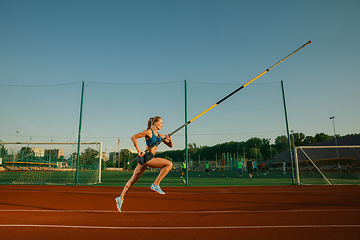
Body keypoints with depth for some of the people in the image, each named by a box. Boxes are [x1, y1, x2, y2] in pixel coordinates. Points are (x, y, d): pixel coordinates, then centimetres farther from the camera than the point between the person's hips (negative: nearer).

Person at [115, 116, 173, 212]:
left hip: (149, 158, 9)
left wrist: (169, 139, -2)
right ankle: (155, 184, -11)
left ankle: (120, 198, 17)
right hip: (146, 157, -9)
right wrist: (138, 151, -12)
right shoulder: (149, 132, -6)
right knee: (169, 164, -13)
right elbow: (133, 137, -9)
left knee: (133, 180, 11)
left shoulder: (159, 135, 18)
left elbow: (170, 145, 19)